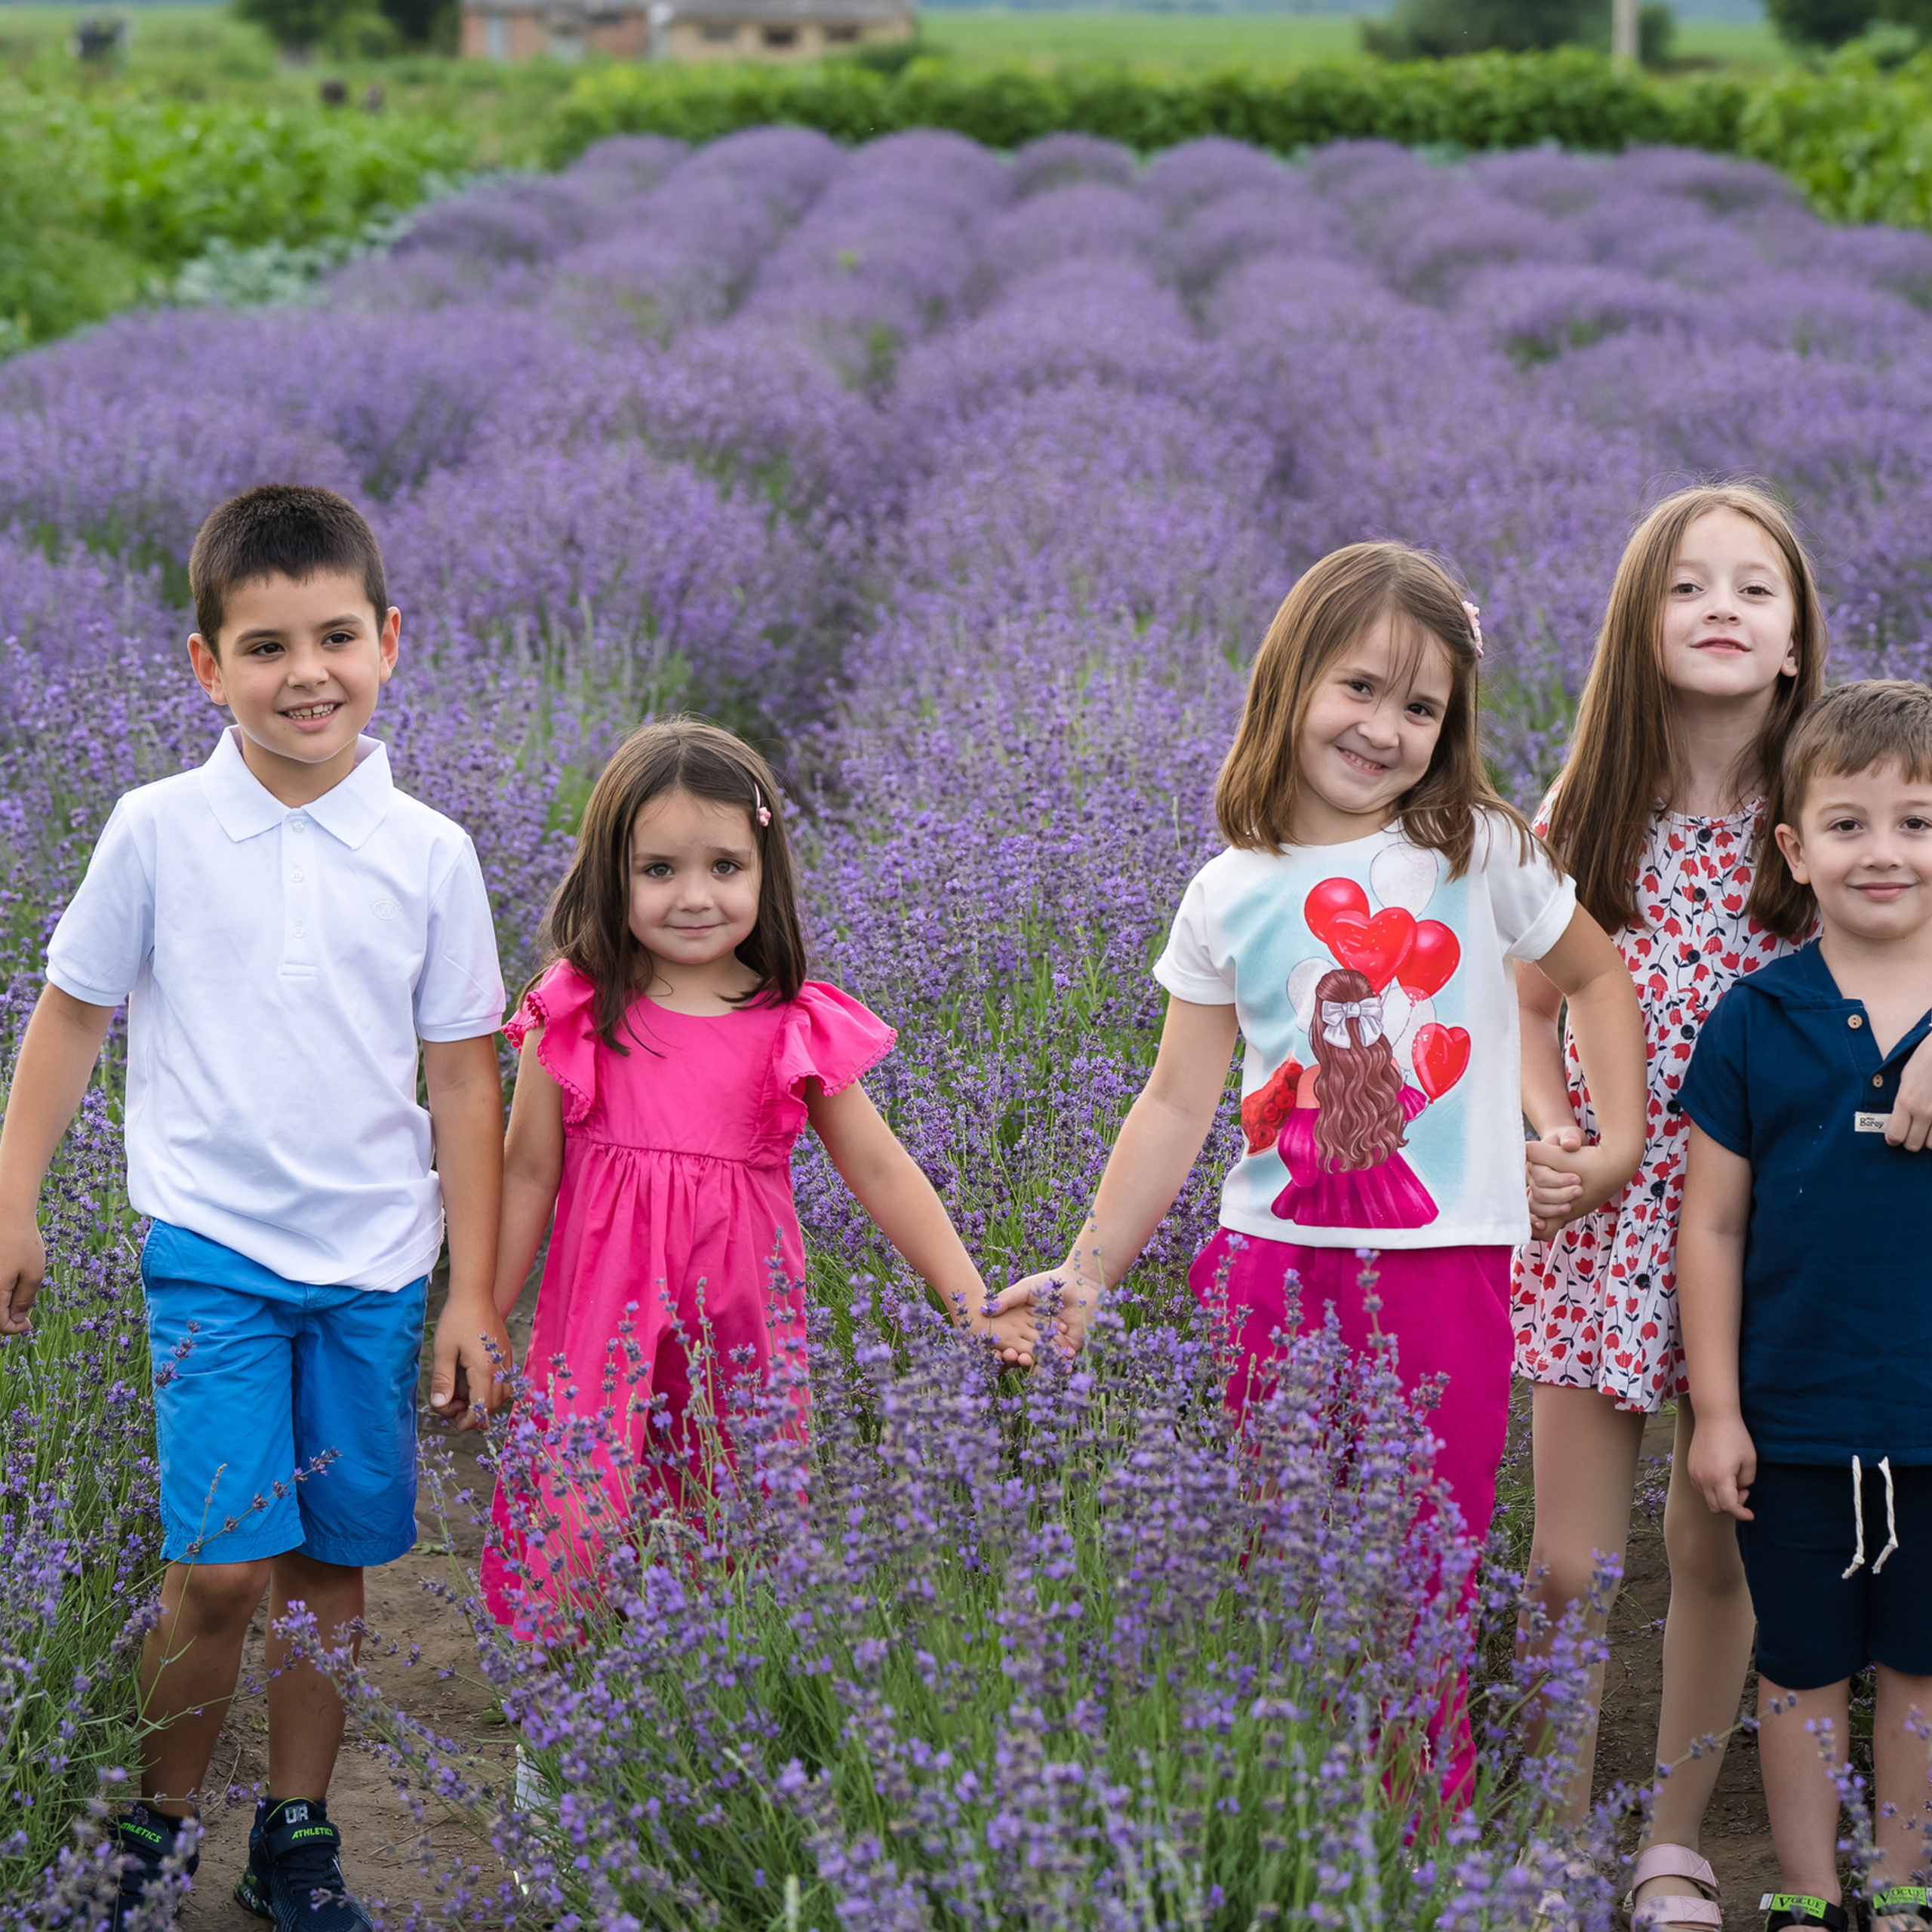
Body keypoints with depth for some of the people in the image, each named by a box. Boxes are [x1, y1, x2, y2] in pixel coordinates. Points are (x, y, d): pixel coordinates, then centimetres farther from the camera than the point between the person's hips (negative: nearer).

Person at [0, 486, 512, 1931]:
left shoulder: (431, 855, 0)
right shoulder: (157, 833, -3)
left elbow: (464, 1078, 5)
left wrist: (473, 1294, 5)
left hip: (373, 1265, 2)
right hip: (211, 1244, -2)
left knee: (331, 1564, 8)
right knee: (221, 1564, -11)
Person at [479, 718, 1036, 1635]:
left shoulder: (797, 1027, 1)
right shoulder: (574, 1015, -2)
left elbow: (880, 1171, 6)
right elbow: (529, 1172, 5)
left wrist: (974, 1305, 2)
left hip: (744, 1334, 1)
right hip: (604, 1331, -1)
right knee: (575, 1557, -10)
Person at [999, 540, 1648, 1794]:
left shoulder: (1482, 855, 3)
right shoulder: (1231, 899, 4)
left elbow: (1600, 975, 16)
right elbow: (1179, 1102, 7)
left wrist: (1621, 1142, 7)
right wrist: (1091, 1271, 5)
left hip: (1445, 1268, -1)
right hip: (1276, 1262, 1)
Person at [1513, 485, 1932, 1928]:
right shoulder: (1583, 821, 0)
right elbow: (1530, 1004, 9)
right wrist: (1550, 1133, -8)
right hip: (1604, 1217, 1)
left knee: (1716, 1550, 9)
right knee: (1569, 1566, 0)